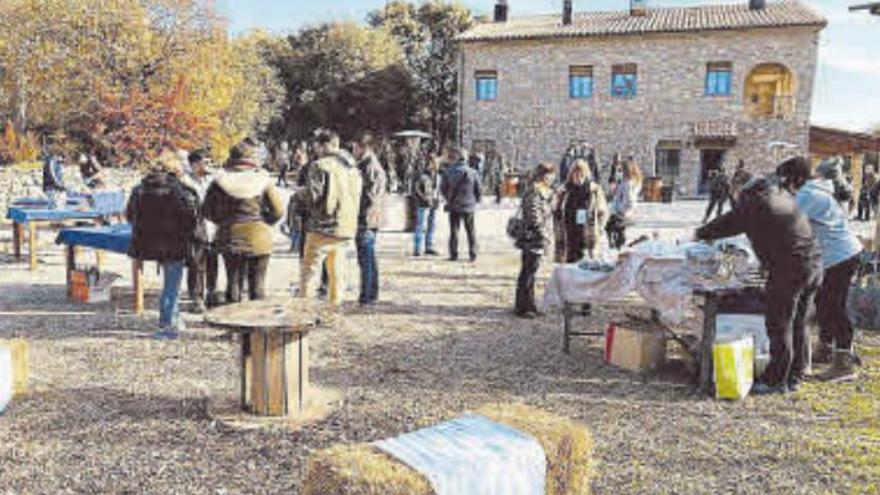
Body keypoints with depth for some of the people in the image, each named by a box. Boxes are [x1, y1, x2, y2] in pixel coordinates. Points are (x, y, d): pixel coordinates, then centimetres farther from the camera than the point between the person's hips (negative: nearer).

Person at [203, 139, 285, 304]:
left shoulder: (220, 182, -4)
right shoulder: (264, 181, -8)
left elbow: (208, 212, 0)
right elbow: (278, 211, -7)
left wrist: (225, 221, 14)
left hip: (230, 239, 2)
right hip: (259, 239, -1)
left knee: (233, 281, 14)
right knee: (257, 285, 9)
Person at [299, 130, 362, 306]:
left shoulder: (320, 166, -11)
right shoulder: (353, 168, 10)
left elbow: (313, 198, -13)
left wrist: (303, 193, 6)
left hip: (323, 227, -6)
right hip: (347, 228, 6)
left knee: (310, 270, 2)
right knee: (336, 272, 16)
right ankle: (335, 305, 19)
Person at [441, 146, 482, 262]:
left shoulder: (448, 173, -6)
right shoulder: (472, 173, -8)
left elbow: (443, 188, 1)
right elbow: (479, 190, -4)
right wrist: (475, 201, 13)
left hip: (454, 206, 0)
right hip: (469, 206, 0)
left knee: (454, 231, 7)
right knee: (471, 231, 10)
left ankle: (454, 254, 6)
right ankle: (473, 255, 11)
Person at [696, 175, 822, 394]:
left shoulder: (753, 205, -6)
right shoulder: (784, 198, 17)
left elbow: (727, 224, 2)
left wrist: (700, 234, 18)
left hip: (789, 269, -9)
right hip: (814, 263, 9)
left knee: (779, 326, 0)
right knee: (797, 324, 17)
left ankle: (776, 380, 6)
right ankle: (794, 376, 26)